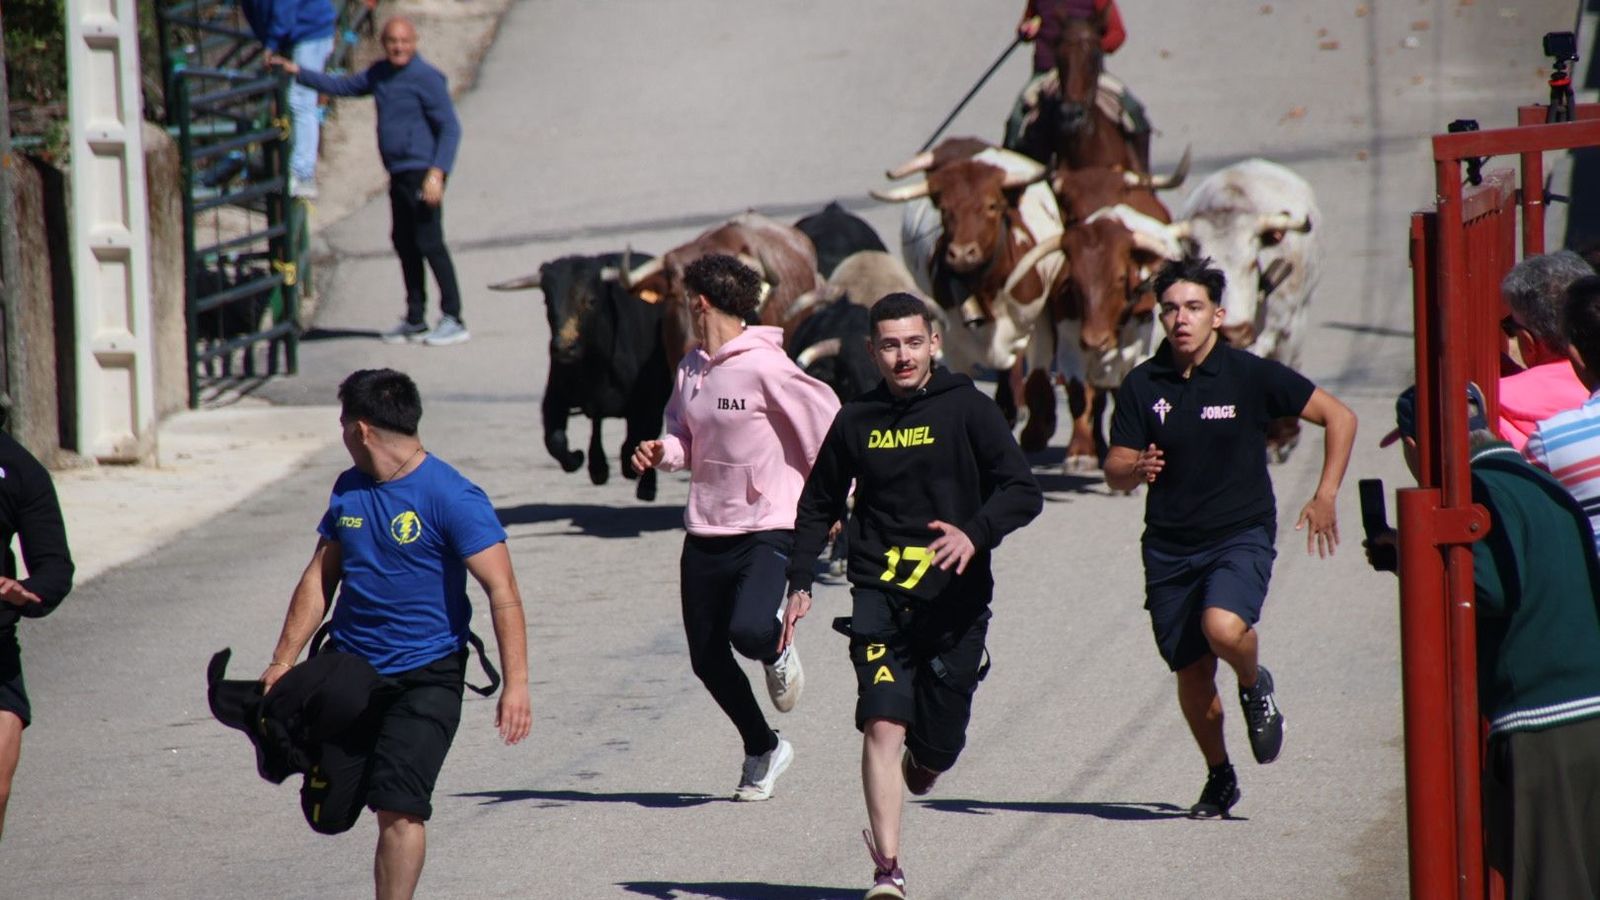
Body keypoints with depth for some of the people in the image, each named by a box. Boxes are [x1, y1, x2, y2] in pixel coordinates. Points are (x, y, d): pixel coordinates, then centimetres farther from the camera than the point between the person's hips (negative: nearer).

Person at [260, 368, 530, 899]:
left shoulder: (451, 498, -14)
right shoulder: (349, 490, 7)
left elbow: (502, 592, -18)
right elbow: (319, 579, 16)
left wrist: (515, 683, -27)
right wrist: (282, 664, 10)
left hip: (425, 677, -6)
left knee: (398, 810, -18)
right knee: (327, 814, 9)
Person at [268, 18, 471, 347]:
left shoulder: (426, 78, -12)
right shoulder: (380, 73, 13)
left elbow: (450, 128, -14)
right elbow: (343, 86, 27)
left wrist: (437, 173, -22)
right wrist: (297, 72, 23)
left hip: (422, 173, -9)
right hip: (399, 173, 9)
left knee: (429, 243, -11)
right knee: (405, 244, 11)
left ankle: (453, 319, -9)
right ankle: (415, 321, 18)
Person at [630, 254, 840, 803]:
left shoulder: (764, 367, -14)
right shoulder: (691, 370, 8)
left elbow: (825, 424, -10)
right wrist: (662, 451, -4)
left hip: (770, 528, -7)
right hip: (706, 531, 7)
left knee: (749, 630, -29)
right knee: (707, 659, 7)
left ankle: (778, 654, 10)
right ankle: (762, 751, 28)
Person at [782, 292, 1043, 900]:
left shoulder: (967, 410, -1)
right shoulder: (855, 422, 7)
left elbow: (1023, 492, -7)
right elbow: (817, 507, 20)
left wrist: (976, 534, -26)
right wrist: (800, 582, 9)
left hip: (955, 601, -1)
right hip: (880, 595, 1)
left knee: (938, 746, 5)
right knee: (882, 724, -18)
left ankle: (921, 762, 45)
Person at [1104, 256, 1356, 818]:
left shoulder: (1249, 376, -6)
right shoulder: (1142, 386, 1)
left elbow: (1339, 418, 0)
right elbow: (1114, 471, 2)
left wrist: (1325, 497, -8)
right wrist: (1134, 470, -22)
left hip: (1242, 535, -3)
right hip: (1170, 546, 3)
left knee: (1224, 628, -30)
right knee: (1191, 672, 5)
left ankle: (1256, 687, 4)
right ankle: (1218, 777, 29)